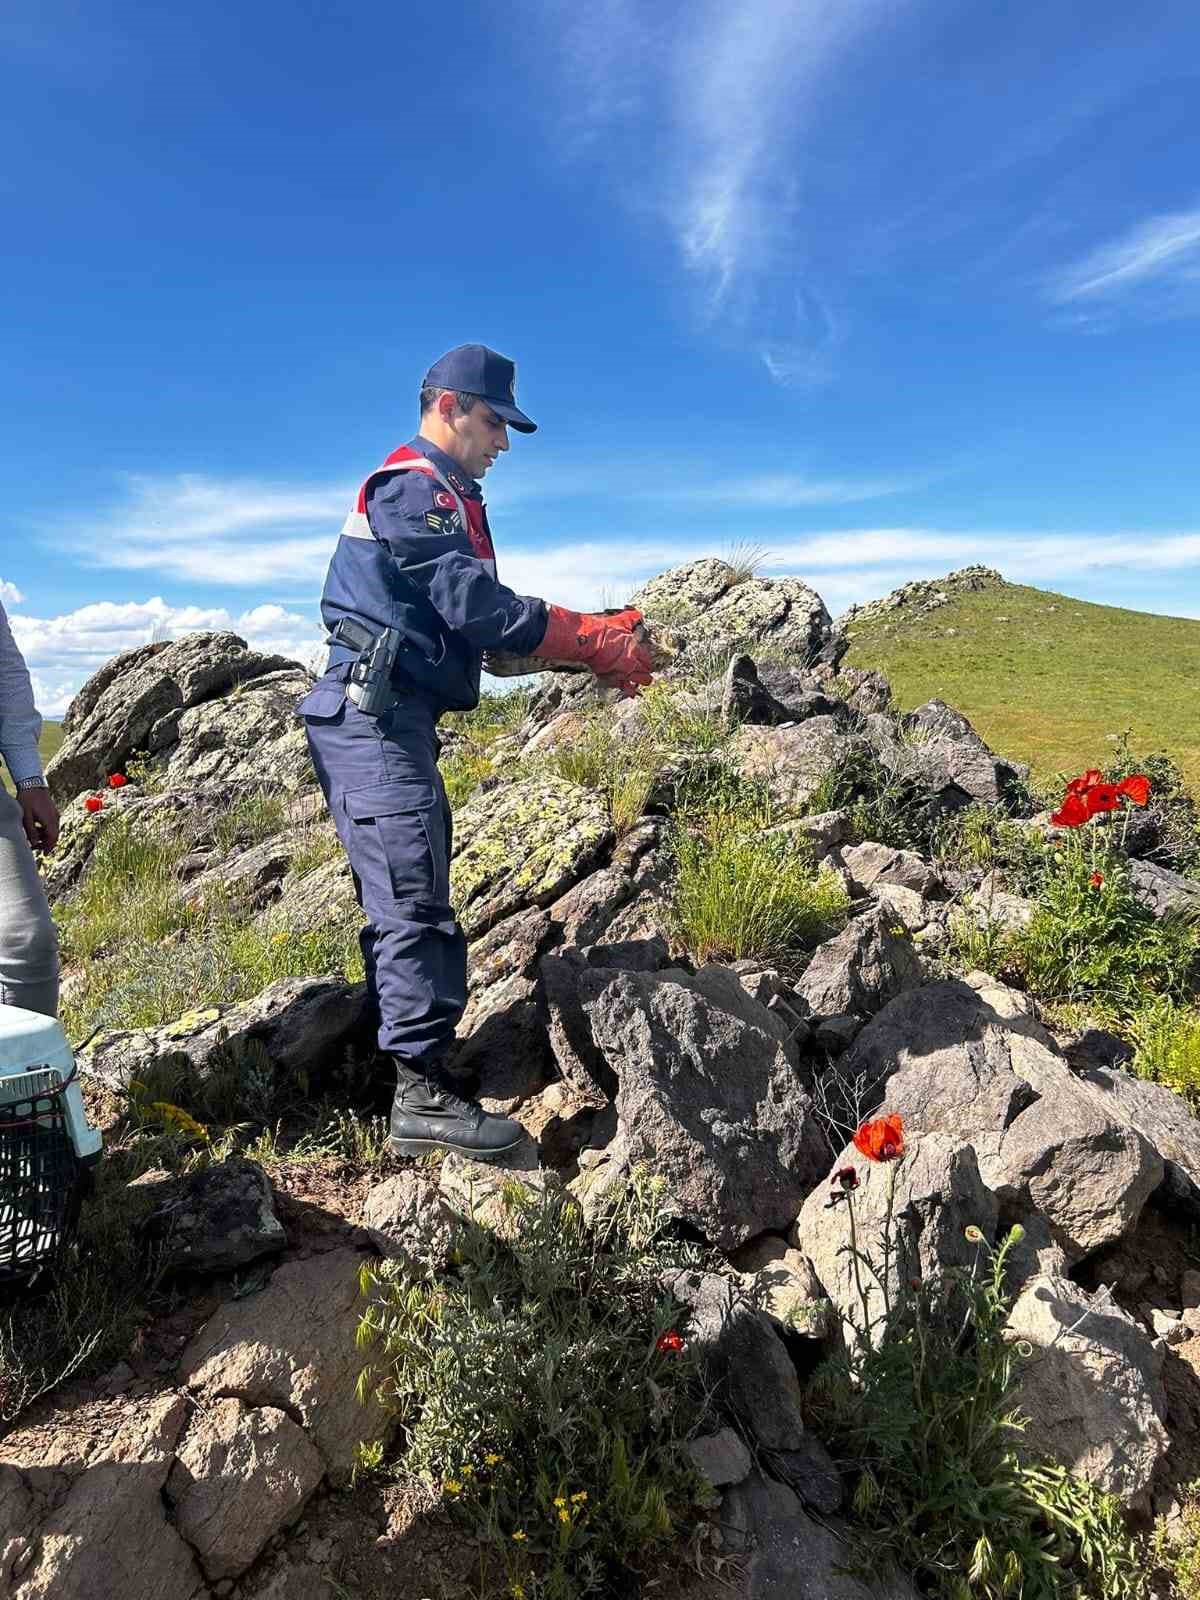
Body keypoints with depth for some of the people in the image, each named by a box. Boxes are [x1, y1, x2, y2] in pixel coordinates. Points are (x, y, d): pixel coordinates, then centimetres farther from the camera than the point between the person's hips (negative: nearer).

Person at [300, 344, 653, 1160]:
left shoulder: (442, 495, 24)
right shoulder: (414, 485, -8)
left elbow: (480, 620, 18)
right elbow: (477, 606, -19)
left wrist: (596, 637, 7)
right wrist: (597, 642, -13)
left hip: (390, 720, 11)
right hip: (375, 715, -11)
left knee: (405, 903, 12)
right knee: (415, 901, -12)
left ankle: (408, 1057, 20)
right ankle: (425, 1093, -8)